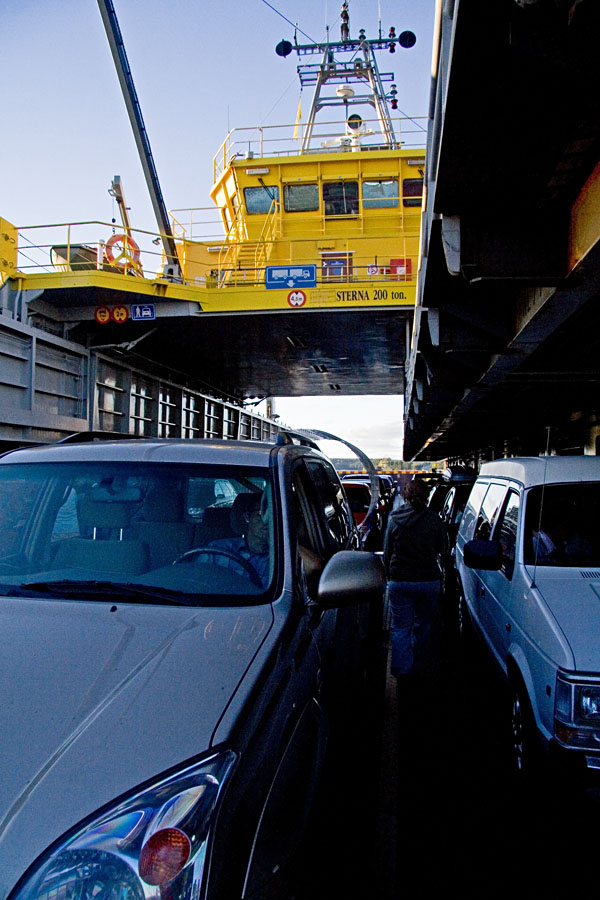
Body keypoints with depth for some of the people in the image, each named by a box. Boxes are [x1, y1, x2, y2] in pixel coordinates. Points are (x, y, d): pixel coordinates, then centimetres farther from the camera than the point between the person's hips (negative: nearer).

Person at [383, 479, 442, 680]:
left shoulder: (394, 517, -2)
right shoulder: (434, 519, -6)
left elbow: (387, 551, 5)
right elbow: (438, 548, 7)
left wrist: (389, 575, 17)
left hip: (399, 581, 0)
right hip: (428, 580, 0)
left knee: (401, 627, 9)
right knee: (424, 625, 18)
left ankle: (401, 670, 8)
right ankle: (421, 664, 28)